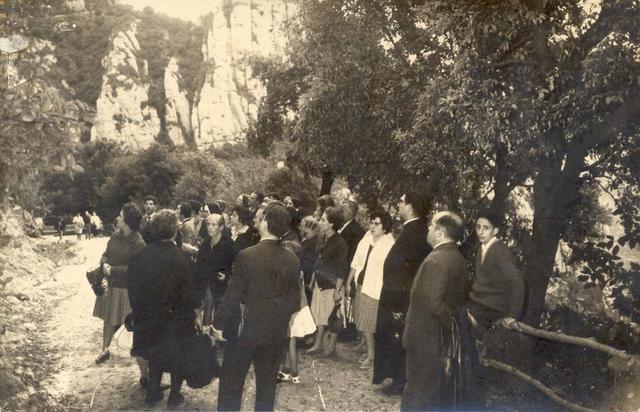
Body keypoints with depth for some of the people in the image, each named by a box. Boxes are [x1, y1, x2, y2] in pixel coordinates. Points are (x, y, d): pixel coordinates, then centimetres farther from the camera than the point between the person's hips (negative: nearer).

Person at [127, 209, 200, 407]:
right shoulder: (181, 257, -24)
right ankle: (174, 395, 26)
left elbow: (133, 287, -2)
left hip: (149, 318, 4)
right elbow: (192, 292, -19)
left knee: (155, 356, 23)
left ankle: (153, 393, 31)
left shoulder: (140, 257, -11)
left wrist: (139, 312, 10)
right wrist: (195, 304, 1)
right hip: (176, 319, -4)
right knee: (178, 357, 17)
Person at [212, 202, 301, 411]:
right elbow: (294, 300, 1)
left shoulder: (247, 255, -17)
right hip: (276, 331, 4)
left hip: (247, 328, -4)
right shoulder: (292, 260, -5)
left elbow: (233, 295, -13)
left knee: (232, 379, 11)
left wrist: (218, 323, -1)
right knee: (267, 382, 16)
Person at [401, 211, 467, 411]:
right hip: (442, 336, 9)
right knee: (436, 389, 20)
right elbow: (460, 296, 12)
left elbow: (433, 301, -25)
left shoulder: (435, 260, -22)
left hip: (425, 337, -8)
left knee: (417, 395, 2)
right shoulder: (458, 258, 7)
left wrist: (449, 322, -11)